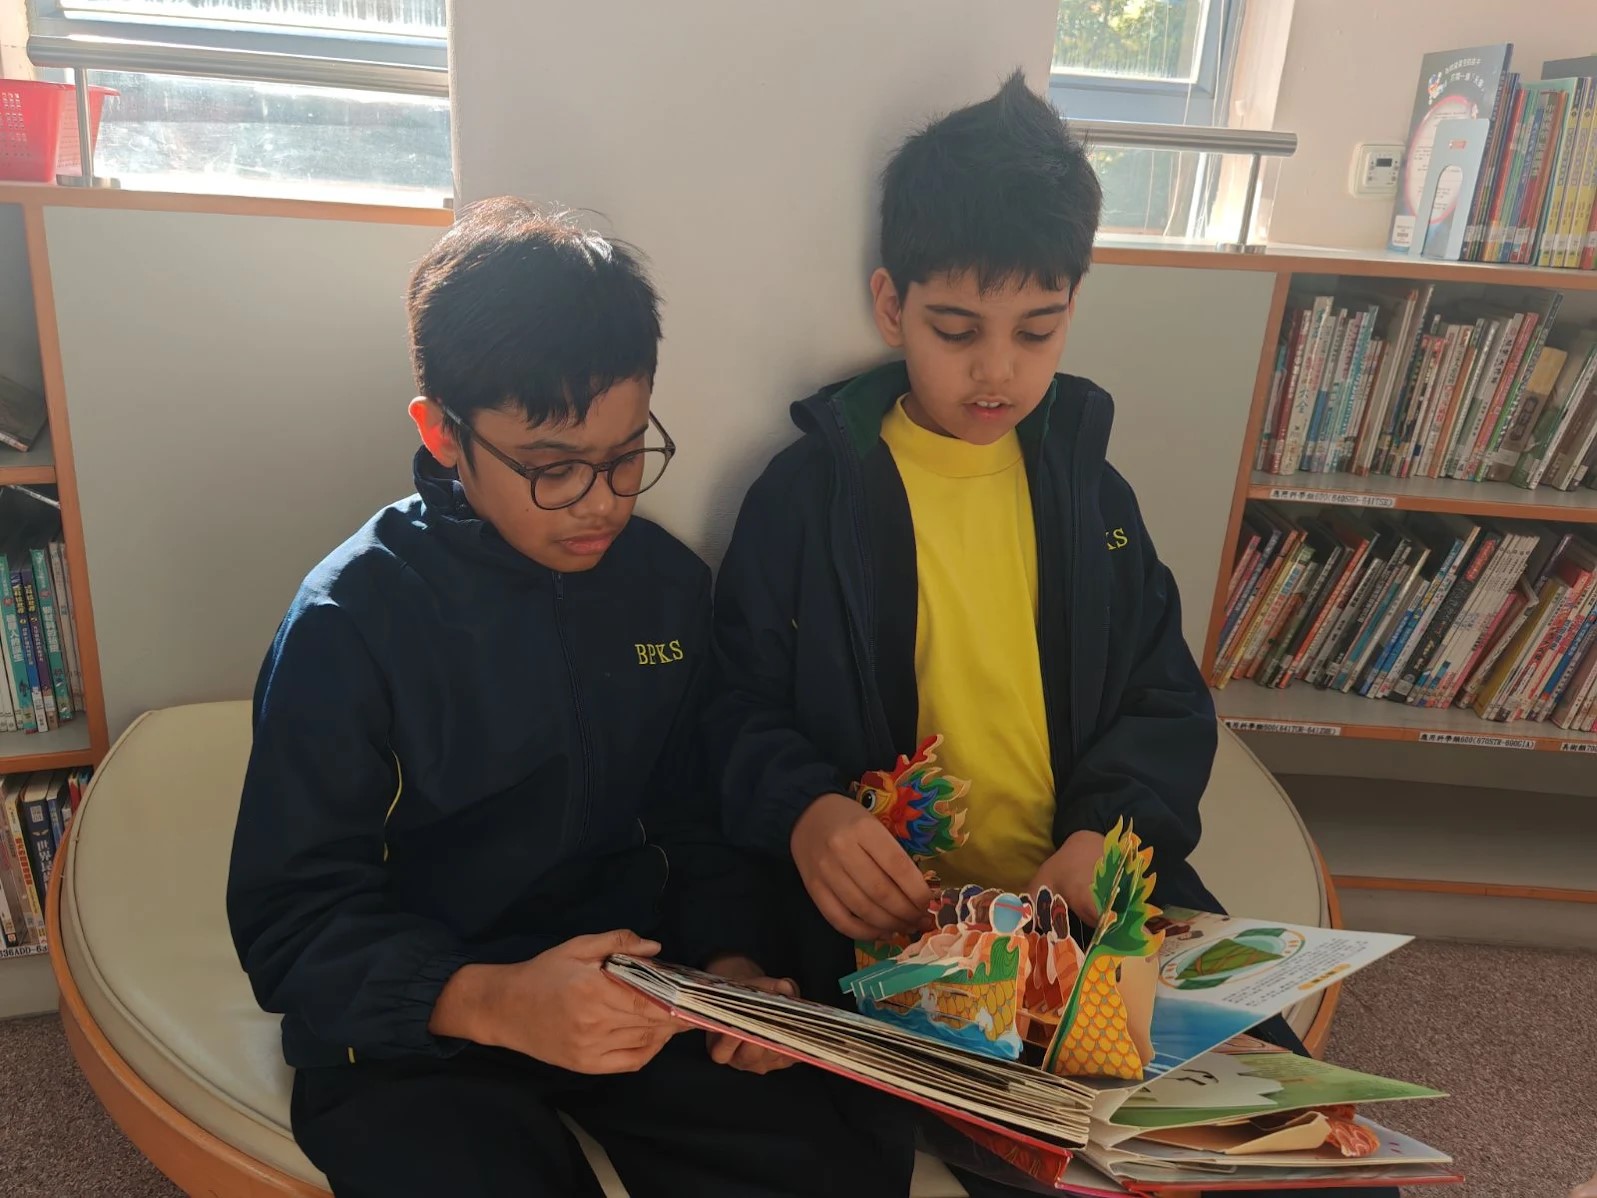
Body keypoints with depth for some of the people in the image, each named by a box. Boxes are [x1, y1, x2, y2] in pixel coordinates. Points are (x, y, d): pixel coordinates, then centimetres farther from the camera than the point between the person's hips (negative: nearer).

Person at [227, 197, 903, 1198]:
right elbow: (292, 921, -13)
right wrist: (488, 1002, -30)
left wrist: (729, 964, -7)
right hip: (413, 1035, -3)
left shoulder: (668, 582, 0)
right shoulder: (352, 619, -15)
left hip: (630, 988, 4)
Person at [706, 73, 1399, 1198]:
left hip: (1097, 899, 4)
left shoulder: (1090, 491, 10)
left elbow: (1171, 704, 9)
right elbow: (741, 714, 0)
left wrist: (1110, 834, -11)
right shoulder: (806, 493, -1)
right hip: (892, 924, -4)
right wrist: (804, 813, -21)